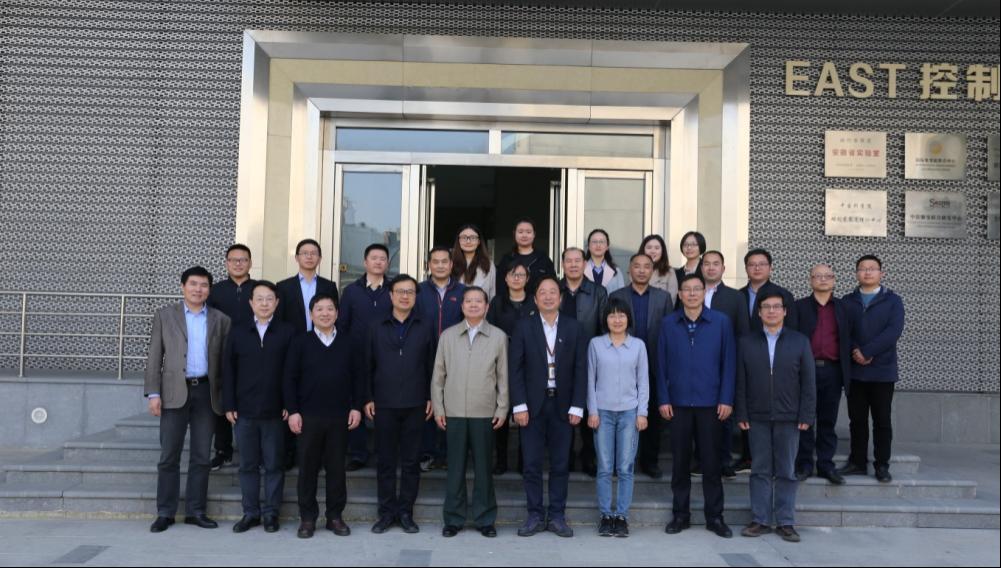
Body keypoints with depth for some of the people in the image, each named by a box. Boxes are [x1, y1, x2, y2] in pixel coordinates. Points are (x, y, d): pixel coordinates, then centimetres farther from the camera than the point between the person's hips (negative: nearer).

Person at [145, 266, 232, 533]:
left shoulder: (220, 320, 9)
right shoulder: (165, 315, 7)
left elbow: (225, 361, 7)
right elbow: (154, 357, 4)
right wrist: (153, 393, -5)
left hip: (206, 392, 1)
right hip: (174, 392, -1)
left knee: (202, 456, 6)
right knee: (169, 456, 2)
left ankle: (196, 511, 15)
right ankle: (165, 513, 12)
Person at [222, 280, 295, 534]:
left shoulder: (287, 332, 1)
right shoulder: (238, 332, 6)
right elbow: (228, 369, 6)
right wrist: (229, 405, 0)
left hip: (275, 411, -2)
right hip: (244, 410, 2)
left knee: (274, 465, 6)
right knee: (248, 465, 9)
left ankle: (271, 513, 17)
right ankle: (250, 513, 20)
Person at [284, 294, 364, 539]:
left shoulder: (348, 344, 6)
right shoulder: (300, 342, 2)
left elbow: (357, 378, 8)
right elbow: (290, 379, 0)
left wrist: (356, 407, 0)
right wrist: (292, 411, -6)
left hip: (340, 417, 1)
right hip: (308, 416, -1)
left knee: (337, 467, 7)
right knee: (307, 467, 6)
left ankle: (335, 516, 18)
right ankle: (307, 517, 16)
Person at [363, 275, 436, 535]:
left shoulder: (425, 327, 5)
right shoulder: (376, 328, 7)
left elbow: (432, 365, 5)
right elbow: (368, 366, 7)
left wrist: (431, 397, 0)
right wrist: (368, 398, 1)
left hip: (415, 405, 0)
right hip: (384, 404, 1)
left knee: (411, 461, 5)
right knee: (386, 460, 6)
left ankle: (405, 512, 16)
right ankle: (387, 511, 17)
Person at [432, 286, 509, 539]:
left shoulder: (498, 337, 3)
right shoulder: (448, 336, 6)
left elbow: (503, 376, 4)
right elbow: (438, 375, 8)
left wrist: (502, 409, 0)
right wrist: (438, 407, 3)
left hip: (485, 413, -1)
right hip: (454, 412, 1)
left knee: (483, 467, 6)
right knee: (455, 467, 6)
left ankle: (484, 519, 18)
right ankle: (453, 518, 17)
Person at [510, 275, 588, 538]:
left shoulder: (574, 328, 5)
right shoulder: (524, 327, 3)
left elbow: (581, 369, 2)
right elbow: (515, 368, -1)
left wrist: (577, 407, -5)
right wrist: (519, 405, -9)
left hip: (562, 405, 1)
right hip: (533, 405, 0)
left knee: (560, 465, 6)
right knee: (532, 464, 3)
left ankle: (557, 516, 17)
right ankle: (535, 516, 14)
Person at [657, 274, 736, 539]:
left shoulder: (721, 322, 0)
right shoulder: (668, 324, 3)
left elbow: (729, 362, 0)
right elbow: (661, 364, 4)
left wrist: (726, 399, -5)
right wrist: (663, 399, -1)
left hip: (710, 403, -1)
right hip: (678, 403, 1)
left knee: (711, 461, 5)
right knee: (680, 461, 8)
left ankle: (715, 516, 17)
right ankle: (681, 514, 19)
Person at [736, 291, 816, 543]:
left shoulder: (800, 341, 3)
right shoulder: (746, 342, 5)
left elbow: (808, 382, 1)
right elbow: (741, 382, 4)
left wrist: (806, 416, -5)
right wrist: (741, 414, -2)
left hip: (789, 418, 0)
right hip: (757, 418, 1)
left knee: (786, 472, 6)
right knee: (760, 470, 6)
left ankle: (785, 522, 14)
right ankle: (760, 520, 13)